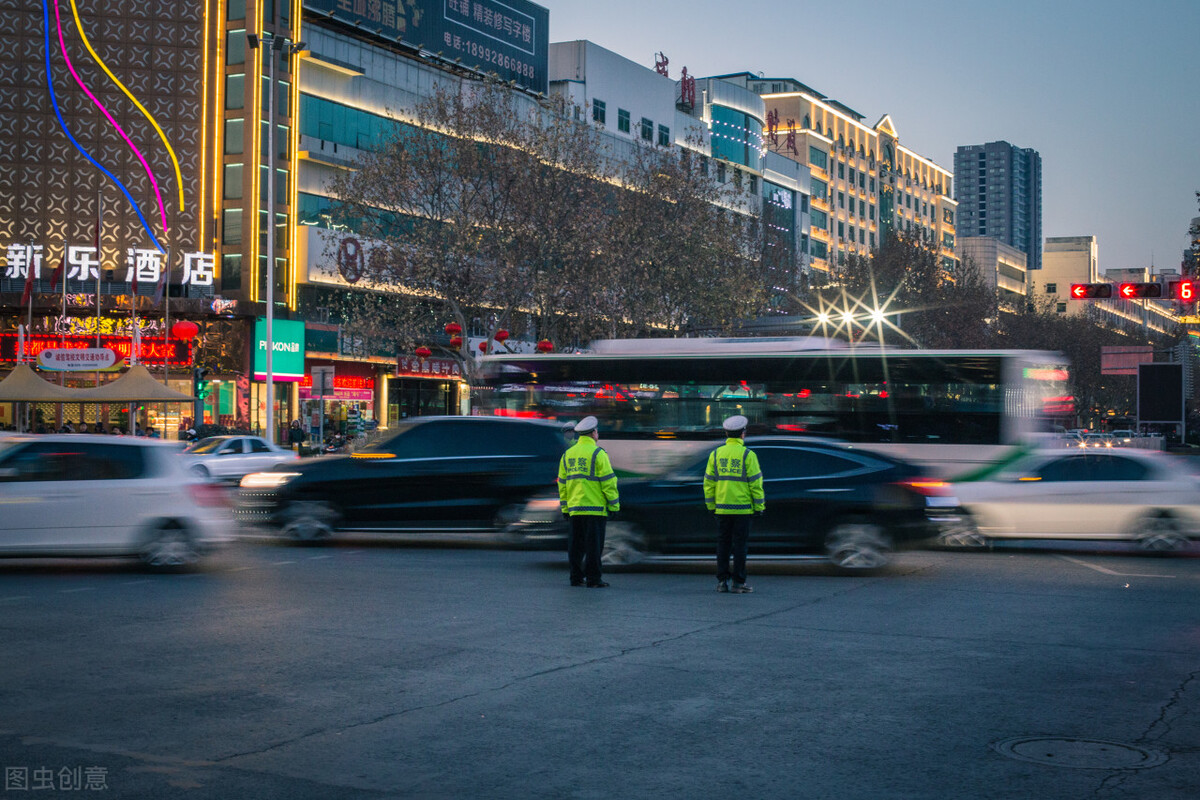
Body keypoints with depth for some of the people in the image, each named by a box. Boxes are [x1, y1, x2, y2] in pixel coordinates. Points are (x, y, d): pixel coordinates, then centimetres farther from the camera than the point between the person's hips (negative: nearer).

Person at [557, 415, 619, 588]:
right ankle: (593, 579, -3)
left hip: (574, 508, 6)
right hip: (595, 508, -6)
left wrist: (565, 508, 19)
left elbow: (562, 483, 15)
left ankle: (576, 578, 13)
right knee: (593, 544, -3)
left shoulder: (568, 454, 12)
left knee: (576, 545, 10)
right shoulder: (597, 453, -8)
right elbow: (608, 481, -10)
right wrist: (614, 505, -4)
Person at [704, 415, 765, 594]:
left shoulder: (716, 454, 5)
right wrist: (759, 507, -1)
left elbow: (708, 482, 6)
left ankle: (722, 581, 10)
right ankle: (738, 583, 0)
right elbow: (756, 483, -8)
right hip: (742, 508, -3)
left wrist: (711, 505, 13)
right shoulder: (747, 455, -7)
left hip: (722, 508, 4)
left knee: (723, 544, 9)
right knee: (739, 544, 0)